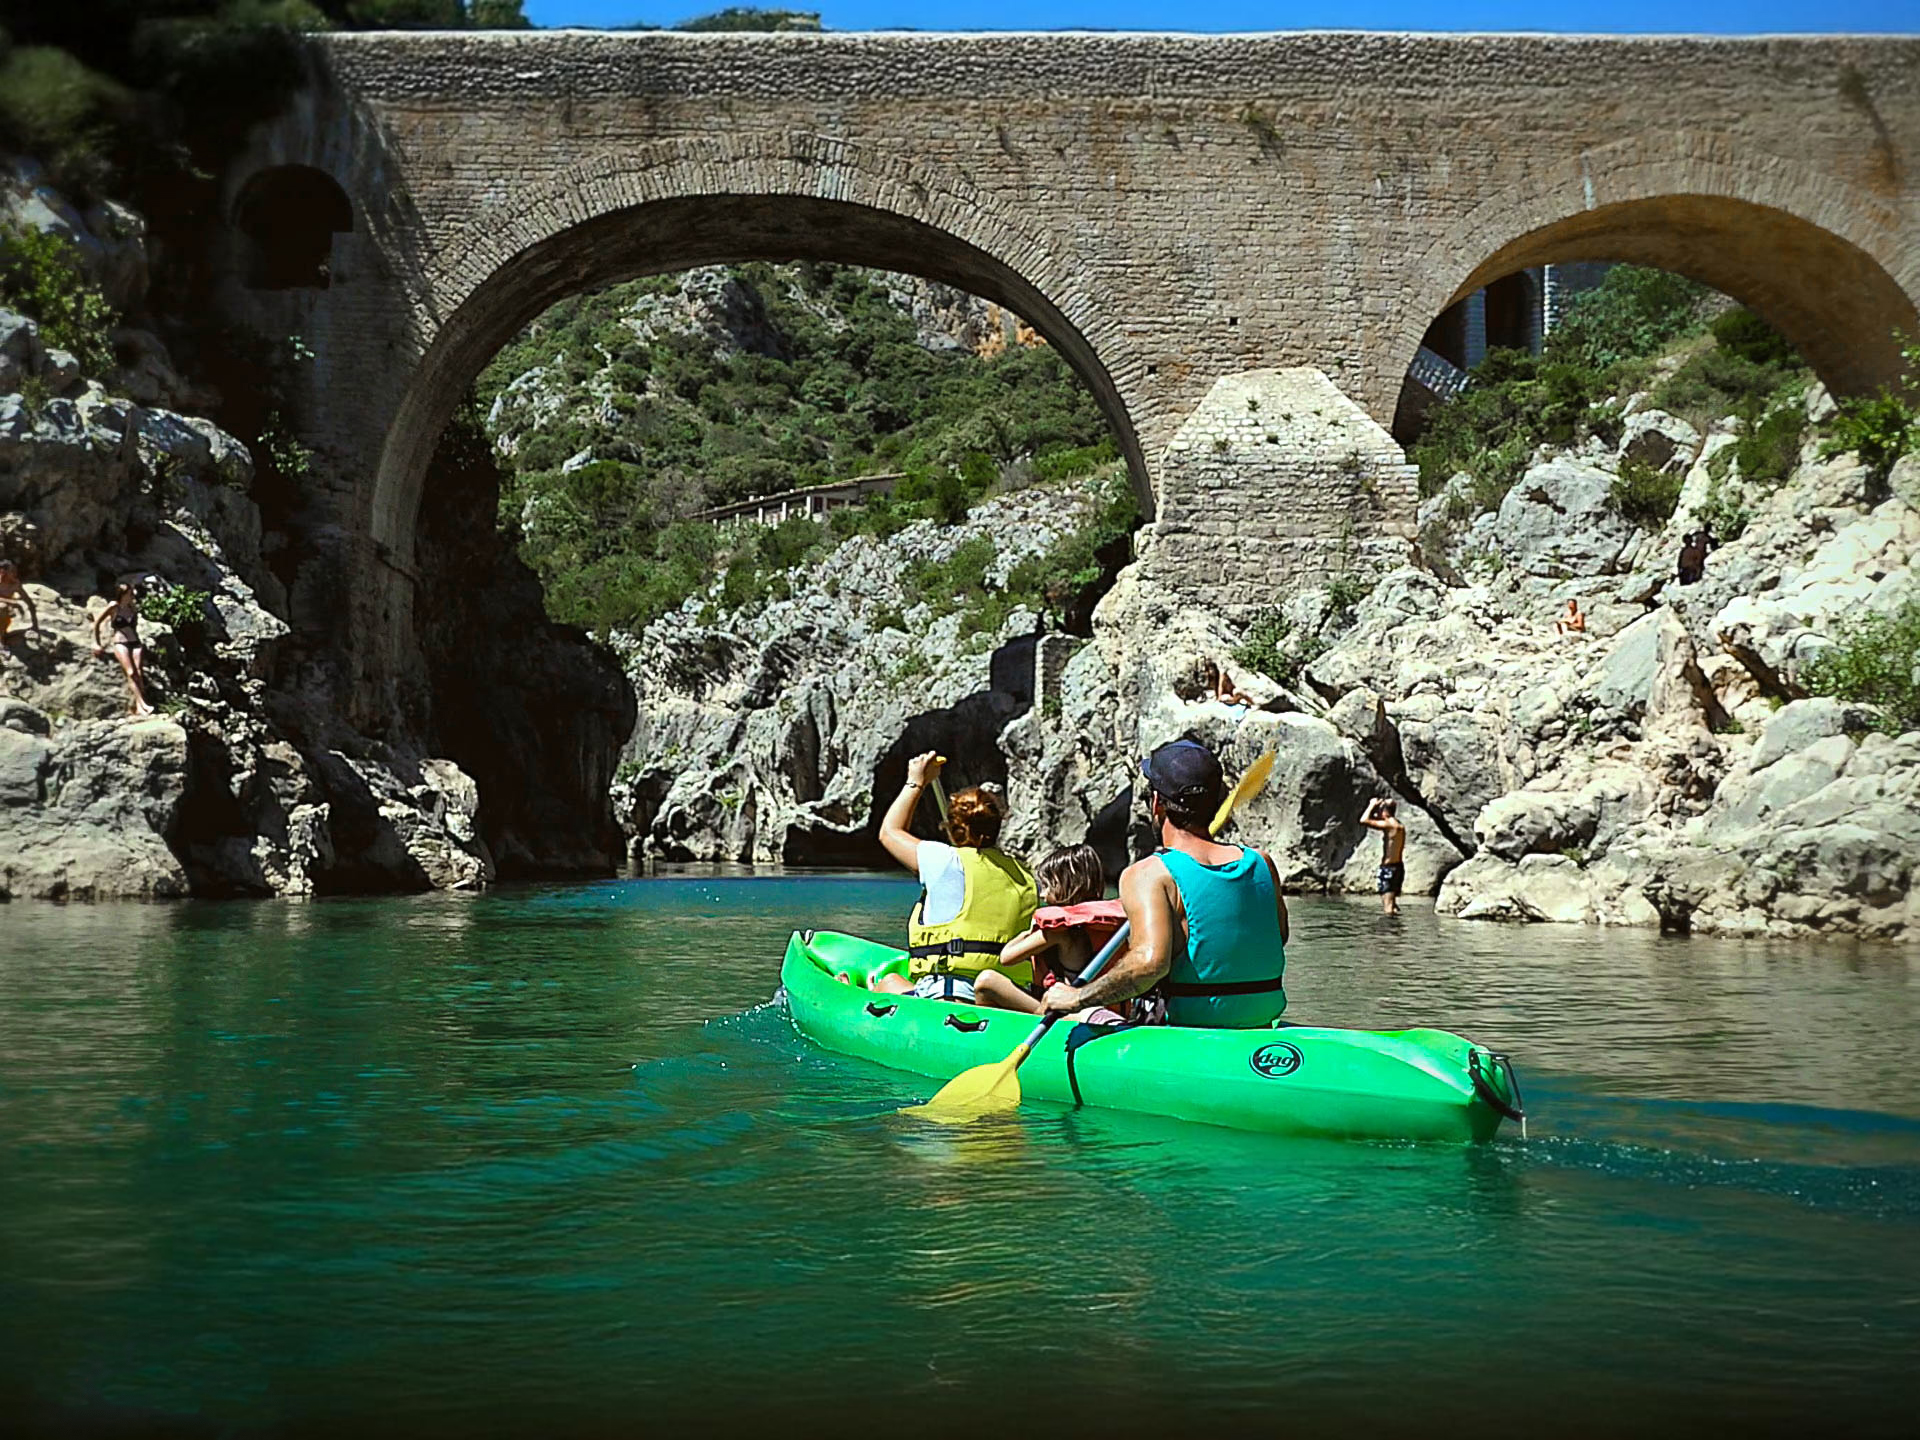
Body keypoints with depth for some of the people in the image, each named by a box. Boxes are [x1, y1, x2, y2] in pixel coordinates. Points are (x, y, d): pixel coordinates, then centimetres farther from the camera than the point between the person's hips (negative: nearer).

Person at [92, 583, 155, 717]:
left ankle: (137, 707, -19)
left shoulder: (133, 607, 12)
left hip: (135, 642, 4)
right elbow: (97, 622, 6)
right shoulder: (114, 607, 0)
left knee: (139, 673, -15)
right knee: (131, 673, -20)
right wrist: (96, 644, 6)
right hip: (120, 643, -4)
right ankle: (143, 705, -30)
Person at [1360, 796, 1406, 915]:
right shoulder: (1399, 825, 13)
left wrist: (1372, 805, -7)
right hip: (1398, 866, 9)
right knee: (1392, 904, 18)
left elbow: (1364, 820, -20)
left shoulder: (1389, 824, -16)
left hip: (1388, 868, -9)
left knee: (1387, 907, -10)